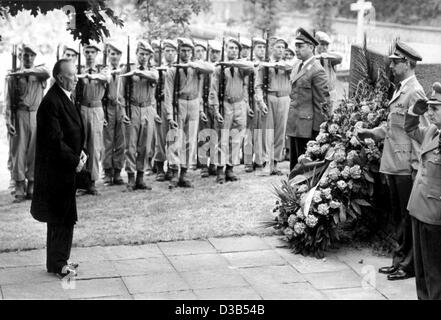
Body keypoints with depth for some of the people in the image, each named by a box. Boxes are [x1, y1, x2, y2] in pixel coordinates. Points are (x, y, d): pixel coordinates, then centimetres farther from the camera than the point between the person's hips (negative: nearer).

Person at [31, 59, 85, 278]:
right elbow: (54, 141, -23)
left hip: (66, 169, 10)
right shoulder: (51, 103, -21)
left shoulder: (65, 98, 10)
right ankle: (57, 264, 10)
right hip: (56, 170, -10)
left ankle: (59, 259, 27)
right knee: (61, 218, -1)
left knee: (63, 217, 17)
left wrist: (80, 151, 3)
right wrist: (74, 161, -17)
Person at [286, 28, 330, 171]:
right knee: (294, 164, 13)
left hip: (306, 126, -8)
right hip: (293, 124, 8)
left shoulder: (317, 71, -14)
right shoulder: (297, 66, 13)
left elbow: (323, 102, -14)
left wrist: (317, 129, -13)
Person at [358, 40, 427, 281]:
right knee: (398, 216, 16)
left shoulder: (415, 92, -14)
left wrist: (417, 166, -18)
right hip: (393, 165, 9)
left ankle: (409, 265, 11)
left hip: (407, 167, -9)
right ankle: (400, 260, 27)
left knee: (409, 217, 1)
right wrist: (371, 132, 9)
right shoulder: (400, 90, 13)